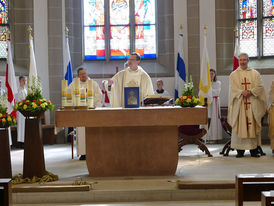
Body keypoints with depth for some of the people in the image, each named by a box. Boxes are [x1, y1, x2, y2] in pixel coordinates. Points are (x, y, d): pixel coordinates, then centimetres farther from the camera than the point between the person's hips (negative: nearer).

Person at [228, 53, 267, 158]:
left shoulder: (255, 73, 11)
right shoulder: (234, 75, 9)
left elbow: (259, 86, 0)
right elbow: (233, 89, -2)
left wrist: (251, 92, -16)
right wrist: (242, 92, -18)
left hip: (252, 104, 1)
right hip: (239, 104, -1)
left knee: (253, 125, -1)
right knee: (239, 126, -4)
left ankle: (254, 149, 2)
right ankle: (240, 150, -1)